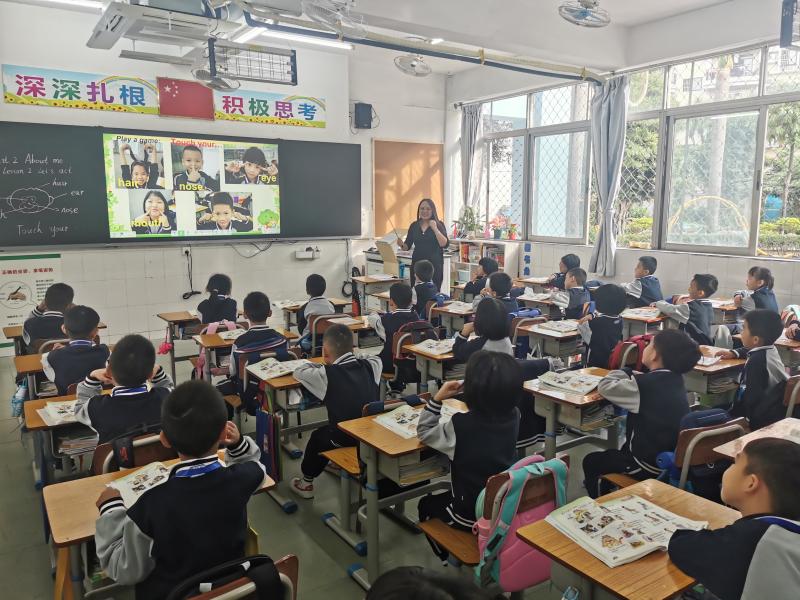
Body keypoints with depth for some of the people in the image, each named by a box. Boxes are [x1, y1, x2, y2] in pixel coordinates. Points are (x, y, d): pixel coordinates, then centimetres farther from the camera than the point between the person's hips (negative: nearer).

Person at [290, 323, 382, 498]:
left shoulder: (326, 374, -16)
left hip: (345, 439, -4)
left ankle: (307, 483, 42)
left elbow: (298, 372, 0)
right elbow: (374, 357, 20)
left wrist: (319, 366, 13)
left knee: (318, 436, 28)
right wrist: (355, 359, 20)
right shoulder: (370, 365, -4)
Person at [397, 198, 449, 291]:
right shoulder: (414, 226, 10)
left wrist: (435, 229, -17)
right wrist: (401, 245, -8)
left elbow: (445, 244, -11)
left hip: (434, 265, -3)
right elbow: (407, 246, 13)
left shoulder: (439, 225, 1)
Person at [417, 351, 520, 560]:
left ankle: (450, 557, 36)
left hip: (472, 516, -5)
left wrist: (438, 398, -11)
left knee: (426, 505, 26)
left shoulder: (460, 425, -26)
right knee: (448, 494, 33)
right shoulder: (514, 417, -13)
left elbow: (424, 432, -8)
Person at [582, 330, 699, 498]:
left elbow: (605, 387, -16)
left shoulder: (648, 384, -24)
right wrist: (629, 375, 0)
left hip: (650, 466, -8)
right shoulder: (675, 380, 1)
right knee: (610, 454, 32)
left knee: (591, 462, 14)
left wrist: (624, 372, -1)